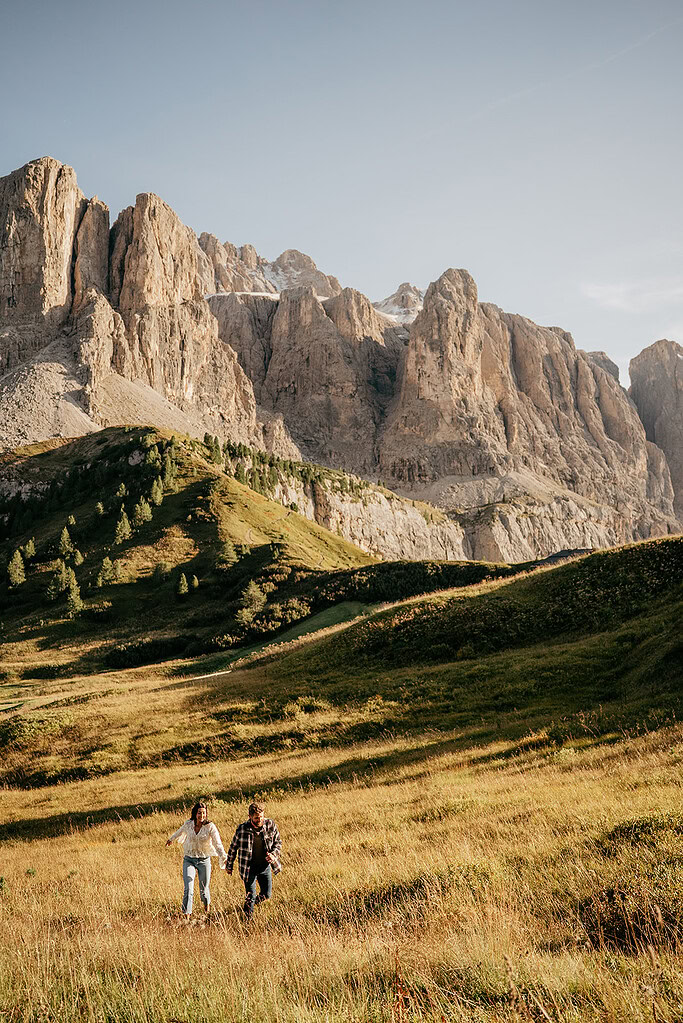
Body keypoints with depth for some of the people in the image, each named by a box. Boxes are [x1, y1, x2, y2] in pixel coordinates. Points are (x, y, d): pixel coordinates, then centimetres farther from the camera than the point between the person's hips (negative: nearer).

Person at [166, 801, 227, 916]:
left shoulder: (210, 827, -14)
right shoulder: (188, 824, -6)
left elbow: (218, 844, -23)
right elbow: (180, 832, 17)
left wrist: (224, 857, -39)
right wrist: (171, 839, 36)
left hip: (204, 860, -1)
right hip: (189, 860, 1)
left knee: (203, 889, 10)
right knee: (188, 889, -13)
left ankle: (207, 903, 43)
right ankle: (187, 915, -3)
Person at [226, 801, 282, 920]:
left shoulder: (270, 825, -12)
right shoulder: (242, 829, -19)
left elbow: (278, 842, 4)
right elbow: (233, 847, -2)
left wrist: (274, 854, -15)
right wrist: (229, 865, 7)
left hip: (265, 866, 3)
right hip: (249, 868, -3)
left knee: (267, 894, 13)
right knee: (250, 896, 0)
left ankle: (254, 902, 46)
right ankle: (248, 917, 26)